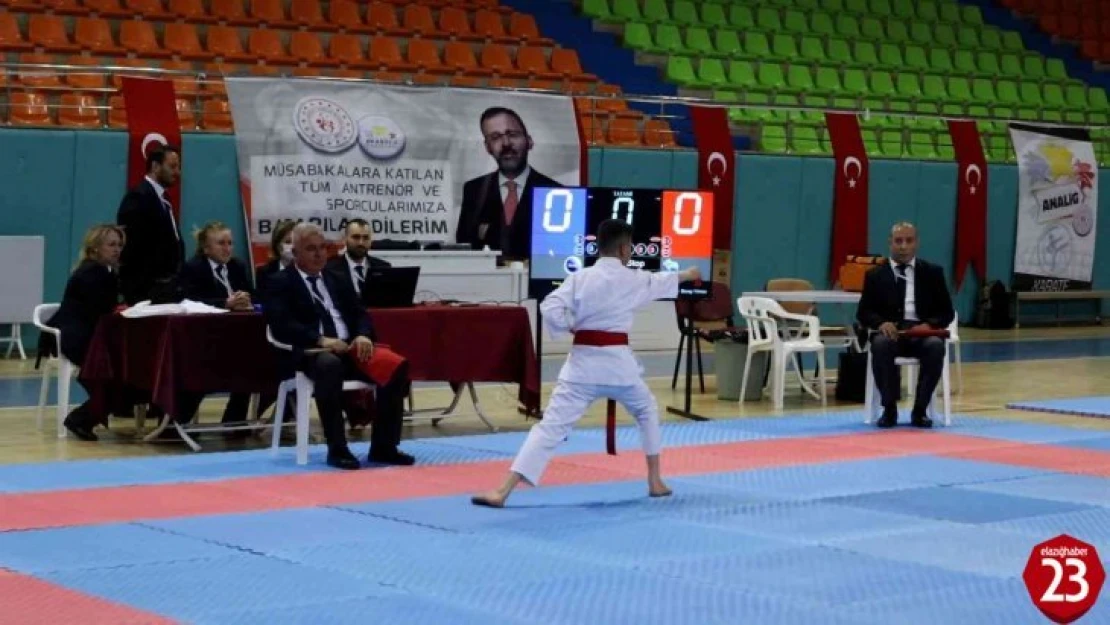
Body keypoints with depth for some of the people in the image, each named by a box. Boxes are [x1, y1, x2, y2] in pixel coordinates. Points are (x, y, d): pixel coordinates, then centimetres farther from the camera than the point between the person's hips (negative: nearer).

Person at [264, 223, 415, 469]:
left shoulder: (336, 280, 24)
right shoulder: (281, 284, 4)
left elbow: (360, 314, 17)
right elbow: (281, 326, -11)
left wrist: (363, 336, -8)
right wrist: (321, 340, -25)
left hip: (350, 348, 6)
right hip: (308, 353, -6)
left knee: (396, 366, -19)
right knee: (329, 365, -41)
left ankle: (383, 447, -11)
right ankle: (337, 449, -33)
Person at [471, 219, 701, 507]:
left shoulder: (579, 278, 0)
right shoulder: (634, 280, 4)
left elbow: (550, 310, -11)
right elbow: (663, 281, 25)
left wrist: (572, 328, 7)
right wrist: (688, 274, 45)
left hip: (583, 362, 0)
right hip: (618, 362, 0)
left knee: (551, 425, -7)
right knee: (646, 411, 29)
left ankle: (502, 491, -18)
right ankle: (655, 481, 34)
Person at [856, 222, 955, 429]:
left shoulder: (932, 273, 11)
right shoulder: (875, 275, 10)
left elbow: (947, 312, 8)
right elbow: (863, 313, 5)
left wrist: (928, 325, -14)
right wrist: (881, 323, -18)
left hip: (922, 332, 0)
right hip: (889, 332, 0)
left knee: (936, 346, -34)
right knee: (881, 345, -36)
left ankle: (920, 409, -21)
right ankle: (889, 409, -22)